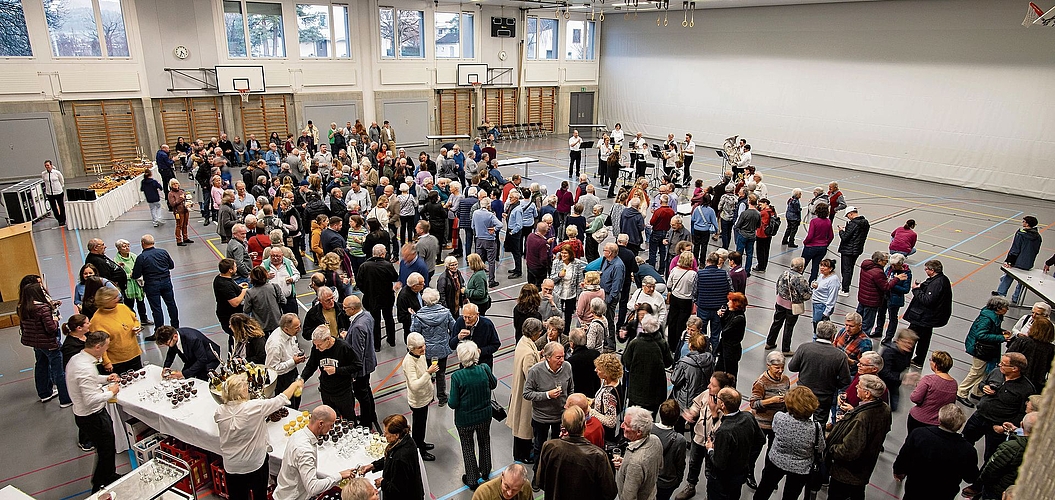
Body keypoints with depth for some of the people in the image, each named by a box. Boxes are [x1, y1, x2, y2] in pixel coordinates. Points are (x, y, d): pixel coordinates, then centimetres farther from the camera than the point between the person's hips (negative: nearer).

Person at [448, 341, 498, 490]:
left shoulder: (457, 377, -27)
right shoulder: (484, 369, -20)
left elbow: (453, 404, -20)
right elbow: (493, 384, 2)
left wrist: (449, 400, 2)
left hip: (465, 419, -3)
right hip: (484, 416, 3)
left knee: (467, 447, 20)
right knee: (484, 442, 28)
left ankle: (472, 480, 35)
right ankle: (485, 471, 48)